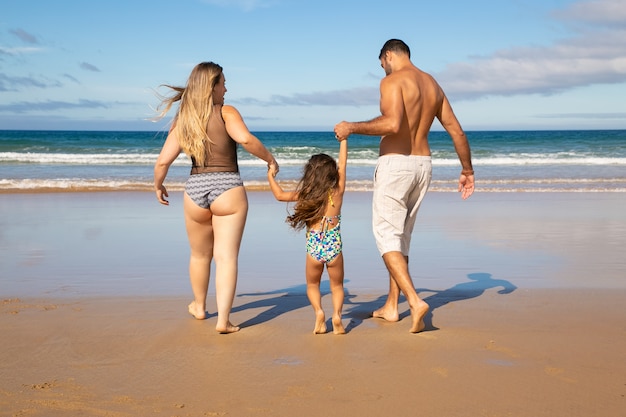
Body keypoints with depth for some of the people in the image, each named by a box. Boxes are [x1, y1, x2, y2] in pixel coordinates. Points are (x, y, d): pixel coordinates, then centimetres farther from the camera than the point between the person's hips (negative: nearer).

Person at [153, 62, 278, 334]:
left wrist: (158, 186, 19)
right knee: (226, 257, -2)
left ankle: (199, 306, 41)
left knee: (200, 255, 22)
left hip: (195, 190, 4)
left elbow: (162, 162, 3)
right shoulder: (226, 112, -4)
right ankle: (223, 320, -8)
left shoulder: (183, 120, 7)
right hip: (227, 189, -4)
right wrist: (270, 158, -9)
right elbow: (245, 139, -23)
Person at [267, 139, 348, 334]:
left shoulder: (305, 195, -2)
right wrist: (343, 139, 17)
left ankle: (318, 312, -5)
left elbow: (280, 195, 7)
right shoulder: (337, 192, -1)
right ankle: (337, 314, -9)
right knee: (337, 285, 17)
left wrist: (271, 176, 22)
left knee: (312, 285, 21)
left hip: (314, 249, 0)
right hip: (334, 248, 0)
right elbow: (342, 164, 8)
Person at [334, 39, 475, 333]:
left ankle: (414, 301, -19)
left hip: (395, 164, -8)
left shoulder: (392, 81, -10)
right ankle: (391, 306, 22)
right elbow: (457, 131, 14)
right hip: (423, 165, 8)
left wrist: (352, 127, -16)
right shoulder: (433, 84, 14)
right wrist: (467, 170, 22)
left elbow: (392, 123, -28)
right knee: (402, 236, 16)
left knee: (387, 236, -3)